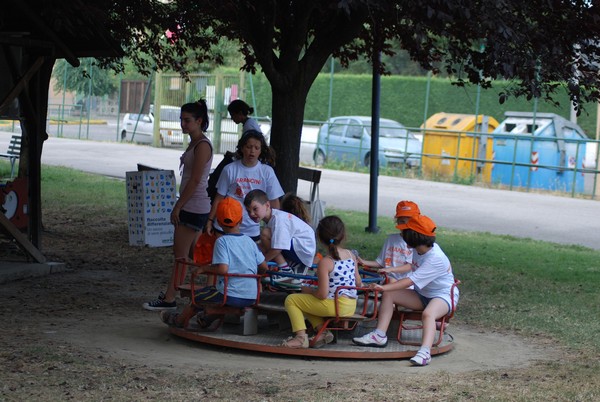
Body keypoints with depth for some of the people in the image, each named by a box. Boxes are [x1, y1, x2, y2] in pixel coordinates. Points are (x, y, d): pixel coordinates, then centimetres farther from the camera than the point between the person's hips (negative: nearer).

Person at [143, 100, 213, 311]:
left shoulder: (202, 145, -16)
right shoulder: (194, 143, 14)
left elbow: (195, 180, -20)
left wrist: (178, 206, -18)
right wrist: (179, 206, 18)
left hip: (194, 208, -10)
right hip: (191, 207, 10)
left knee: (181, 254, -5)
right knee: (193, 254, 14)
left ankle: (169, 299, -1)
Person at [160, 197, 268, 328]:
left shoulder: (222, 241, -12)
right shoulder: (249, 241, 5)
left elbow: (223, 269, -24)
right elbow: (264, 267, 6)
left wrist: (204, 268, -7)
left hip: (231, 296, -6)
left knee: (196, 296, 20)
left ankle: (180, 319, 43)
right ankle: (209, 318, 57)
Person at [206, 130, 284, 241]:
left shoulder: (267, 172, -2)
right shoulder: (230, 169, -3)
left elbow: (274, 202, 2)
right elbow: (219, 198, 4)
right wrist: (210, 220, 5)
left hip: (252, 231, 0)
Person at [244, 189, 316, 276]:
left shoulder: (278, 219, -22)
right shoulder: (273, 216, 9)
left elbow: (277, 249, -27)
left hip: (305, 250, -10)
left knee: (265, 234, -21)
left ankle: (286, 270, -13)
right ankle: (294, 265, 12)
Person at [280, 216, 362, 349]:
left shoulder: (325, 262, -16)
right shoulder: (351, 255, 5)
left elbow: (322, 294, -18)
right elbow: (358, 283, 14)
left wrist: (308, 290, 1)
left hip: (336, 306, -8)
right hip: (352, 306, 8)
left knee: (291, 300, 5)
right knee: (306, 300, 28)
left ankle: (301, 337, -5)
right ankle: (323, 332, 13)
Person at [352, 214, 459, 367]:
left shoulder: (435, 258, -27)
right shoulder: (418, 249, 0)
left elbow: (410, 281, -33)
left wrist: (384, 287, -37)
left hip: (444, 295, -9)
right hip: (422, 294, 9)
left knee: (428, 313, -41)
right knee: (389, 294, -4)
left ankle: (425, 352, -56)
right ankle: (379, 335, -8)